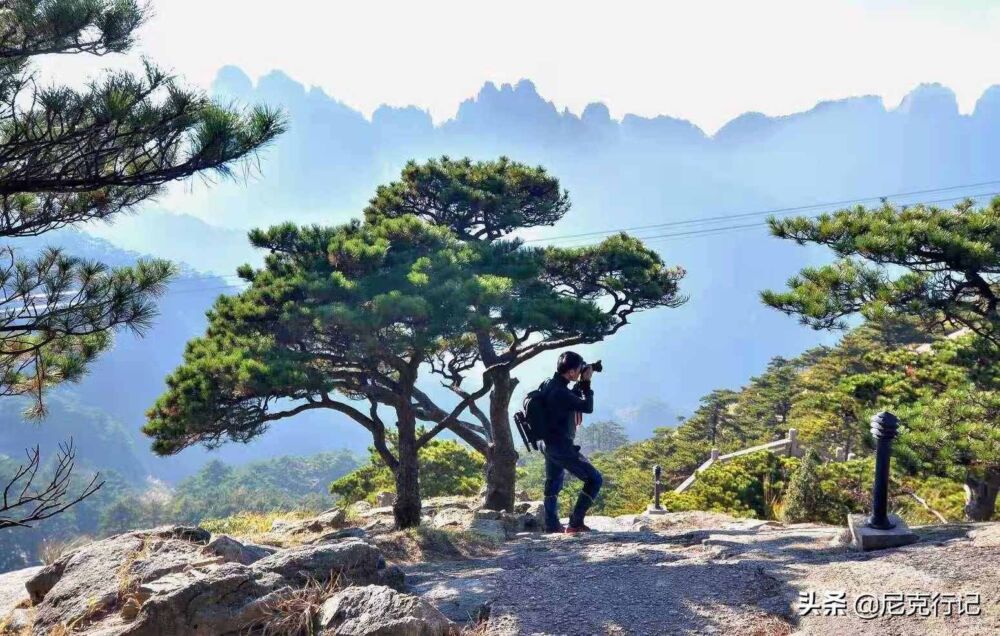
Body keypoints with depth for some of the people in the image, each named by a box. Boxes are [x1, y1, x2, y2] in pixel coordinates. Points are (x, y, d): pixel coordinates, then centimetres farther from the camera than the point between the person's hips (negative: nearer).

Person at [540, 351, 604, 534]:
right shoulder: (559, 392, -27)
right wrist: (586, 383, -9)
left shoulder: (551, 384, 3)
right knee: (594, 479, -4)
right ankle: (575, 523, -5)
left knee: (553, 483, 25)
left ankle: (551, 524, 34)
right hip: (561, 447, -10)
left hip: (549, 444, 10)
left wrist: (581, 383, 8)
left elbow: (572, 399, 19)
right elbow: (587, 407, -17)